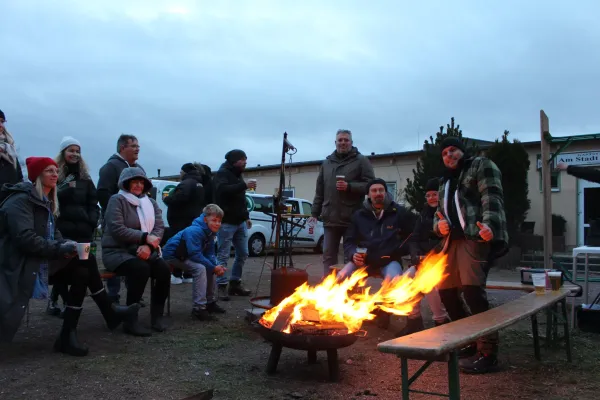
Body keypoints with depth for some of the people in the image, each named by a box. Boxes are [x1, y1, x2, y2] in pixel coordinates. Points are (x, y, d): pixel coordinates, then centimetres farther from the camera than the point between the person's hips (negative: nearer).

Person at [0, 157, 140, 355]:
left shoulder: (46, 201, 16)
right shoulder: (21, 200, -13)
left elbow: (53, 234, 13)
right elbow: (24, 237, -25)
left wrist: (66, 245, -8)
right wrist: (60, 248, -23)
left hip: (42, 259, 9)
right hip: (21, 263, -9)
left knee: (83, 271, -13)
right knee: (83, 270, -23)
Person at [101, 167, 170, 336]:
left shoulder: (151, 203, 12)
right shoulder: (117, 200, -5)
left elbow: (159, 228, 1)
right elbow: (117, 229, -16)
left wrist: (148, 246, -19)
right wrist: (145, 237, -19)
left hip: (143, 251, 5)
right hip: (116, 251, -5)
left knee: (164, 270, -23)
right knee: (141, 269, -34)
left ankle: (157, 315, -8)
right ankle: (130, 320, -24)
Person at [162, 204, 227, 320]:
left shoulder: (210, 232, 0)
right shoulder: (194, 231, -29)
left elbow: (209, 253, 2)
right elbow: (195, 254, -33)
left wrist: (216, 266, -17)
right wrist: (213, 267, -27)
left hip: (186, 255, 10)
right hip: (173, 255, -10)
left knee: (211, 266, 3)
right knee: (200, 268, -28)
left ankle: (210, 302, 13)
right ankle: (199, 308, -25)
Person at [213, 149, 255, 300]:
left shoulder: (237, 175, 19)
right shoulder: (222, 173, -7)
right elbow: (223, 190, -28)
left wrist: (246, 217, 21)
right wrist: (244, 185, -28)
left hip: (240, 222, 9)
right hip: (226, 222, -9)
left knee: (242, 254, 10)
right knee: (223, 256, -5)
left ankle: (235, 283, 20)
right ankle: (222, 287, 0)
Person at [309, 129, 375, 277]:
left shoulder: (361, 161, 2)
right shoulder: (327, 163, 15)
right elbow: (320, 191, 16)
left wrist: (349, 186, -17)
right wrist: (315, 213, 11)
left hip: (352, 219, -4)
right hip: (331, 219, 4)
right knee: (328, 256, 7)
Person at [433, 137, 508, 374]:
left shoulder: (481, 166, 6)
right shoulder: (445, 182, 28)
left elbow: (492, 197, -9)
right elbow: (440, 212, 26)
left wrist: (489, 224, -28)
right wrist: (439, 225, 1)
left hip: (478, 238, -8)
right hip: (454, 241, 8)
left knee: (472, 290, -20)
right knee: (446, 290, 6)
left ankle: (488, 352, -12)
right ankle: (470, 342, 21)